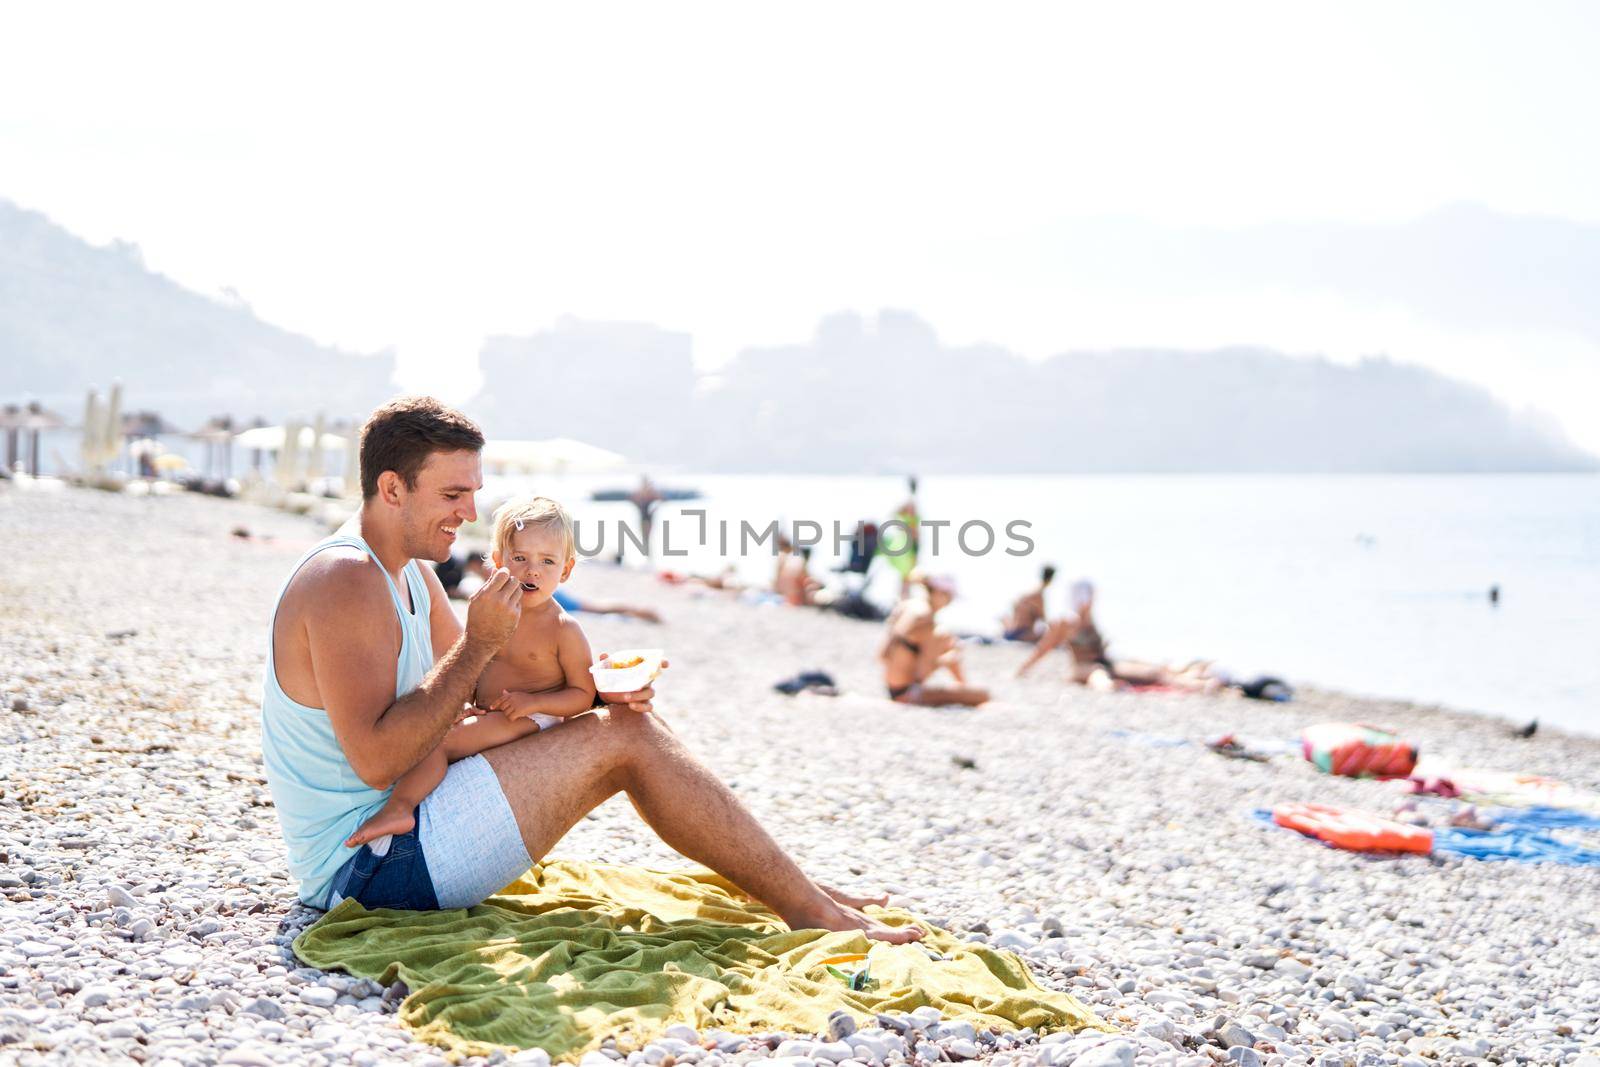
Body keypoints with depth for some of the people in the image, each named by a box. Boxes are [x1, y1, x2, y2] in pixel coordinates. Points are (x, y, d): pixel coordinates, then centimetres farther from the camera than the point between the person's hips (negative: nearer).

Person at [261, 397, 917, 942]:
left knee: (625, 720, 8)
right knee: (623, 740, -13)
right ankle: (808, 909, -4)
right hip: (364, 862, -10)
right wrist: (480, 643, -20)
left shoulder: (408, 573, 14)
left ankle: (803, 893, 12)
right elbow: (376, 760, -26)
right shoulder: (346, 581, -18)